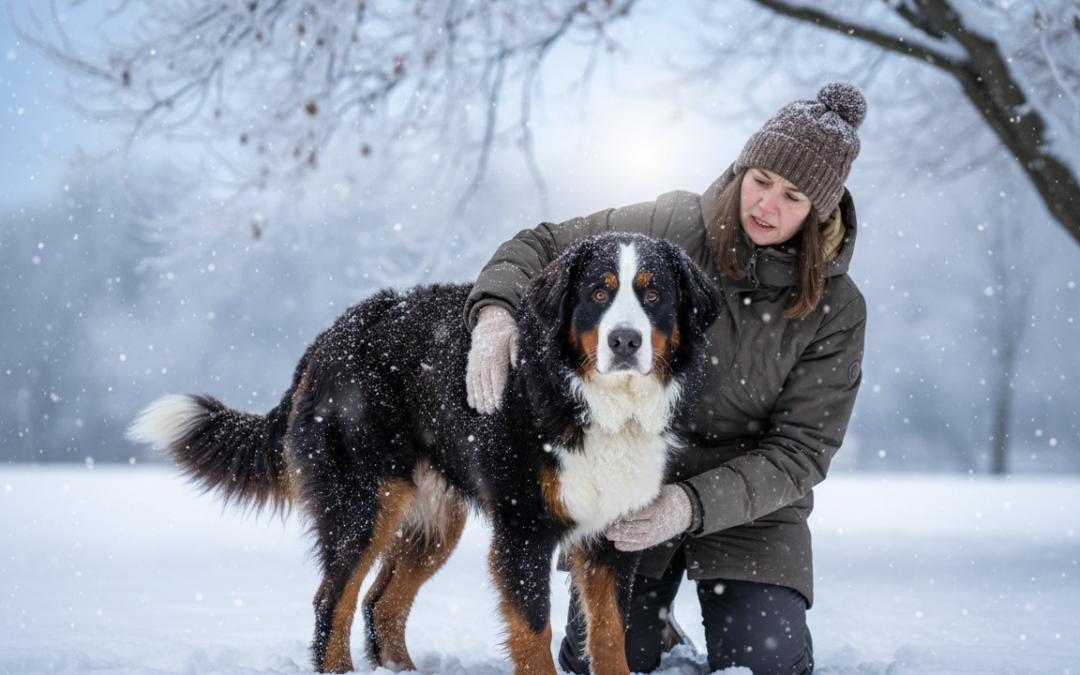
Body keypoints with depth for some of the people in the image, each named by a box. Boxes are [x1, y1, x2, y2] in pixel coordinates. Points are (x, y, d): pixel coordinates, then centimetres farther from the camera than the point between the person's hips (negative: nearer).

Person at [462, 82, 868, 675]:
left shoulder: (836, 310, -11)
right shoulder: (671, 228, -9)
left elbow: (800, 451, -13)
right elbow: (541, 247, -1)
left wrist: (693, 504, -26)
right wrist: (494, 311, -23)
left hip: (747, 506, 0)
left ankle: (747, 604, 19)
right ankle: (647, 603, 25)